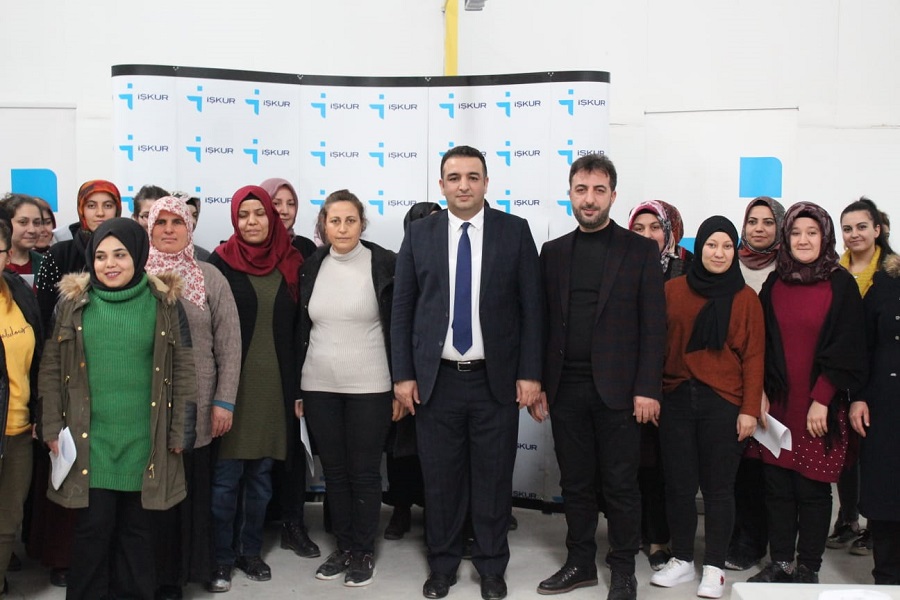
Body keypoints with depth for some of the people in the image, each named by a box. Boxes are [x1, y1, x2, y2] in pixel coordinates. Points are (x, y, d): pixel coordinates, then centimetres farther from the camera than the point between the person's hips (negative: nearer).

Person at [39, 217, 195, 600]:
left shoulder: (163, 303, 0)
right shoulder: (73, 302, 3)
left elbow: (182, 370, 2)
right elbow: (52, 369, 6)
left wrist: (180, 432, 0)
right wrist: (52, 428, 0)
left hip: (145, 439, 0)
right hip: (89, 438, 0)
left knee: (136, 527, 9)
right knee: (93, 526, 2)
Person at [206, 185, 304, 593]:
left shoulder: (290, 264, 5)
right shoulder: (221, 262, -2)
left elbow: (297, 329, 6)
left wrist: (298, 389, 3)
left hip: (275, 385, 3)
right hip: (231, 383, -2)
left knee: (261, 474, 12)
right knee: (226, 475, 2)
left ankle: (251, 551, 25)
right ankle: (221, 557, 15)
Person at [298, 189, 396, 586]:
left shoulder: (385, 264, -7)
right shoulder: (311, 267, 4)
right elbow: (302, 329, 9)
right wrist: (296, 388, 8)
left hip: (369, 387, -4)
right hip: (319, 387, 4)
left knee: (364, 472, 6)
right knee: (333, 471, 13)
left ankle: (364, 551, 21)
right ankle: (344, 547, 27)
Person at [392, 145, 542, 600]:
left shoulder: (515, 231, 0)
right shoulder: (420, 234, 4)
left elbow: (531, 307, 0)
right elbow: (402, 309, 4)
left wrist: (530, 373, -5)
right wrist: (403, 374, -1)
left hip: (496, 379, -1)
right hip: (435, 379, 1)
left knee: (494, 477, 8)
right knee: (440, 478, 9)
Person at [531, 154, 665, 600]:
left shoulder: (640, 250, 0)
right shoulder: (553, 252, 9)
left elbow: (653, 325, -4)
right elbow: (543, 324, 9)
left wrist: (648, 389, -10)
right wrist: (537, 386, 4)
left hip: (617, 388, -3)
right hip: (565, 388, 3)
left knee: (620, 483, 6)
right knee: (575, 481, 12)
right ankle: (580, 562, 26)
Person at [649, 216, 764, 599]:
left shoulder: (745, 298, 1)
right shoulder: (672, 290, 5)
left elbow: (753, 357, 0)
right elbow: (656, 344, 7)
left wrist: (750, 409, -5)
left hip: (723, 404, -2)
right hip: (676, 399, 2)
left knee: (718, 486, 5)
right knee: (678, 483, 8)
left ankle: (714, 568, 16)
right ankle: (682, 560, 23)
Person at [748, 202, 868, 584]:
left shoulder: (841, 284, -2)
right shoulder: (774, 283, 8)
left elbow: (846, 349, -5)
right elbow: (760, 344, 8)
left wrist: (822, 399, -11)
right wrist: (761, 393, -2)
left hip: (821, 406, -3)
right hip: (778, 402, 3)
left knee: (812, 488, 2)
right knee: (777, 485, 6)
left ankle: (808, 568, 14)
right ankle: (780, 563, 17)